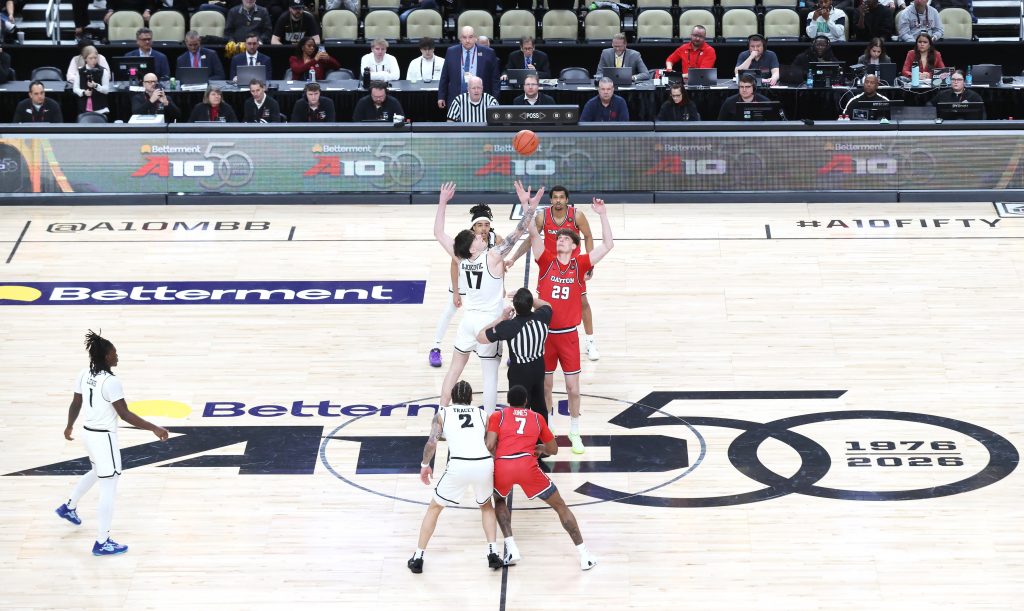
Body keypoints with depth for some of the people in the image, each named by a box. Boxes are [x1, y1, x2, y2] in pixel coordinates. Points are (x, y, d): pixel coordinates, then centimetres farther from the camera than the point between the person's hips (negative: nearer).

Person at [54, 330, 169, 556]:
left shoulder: (84, 375, 0)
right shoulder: (111, 382, -24)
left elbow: (75, 404, 12)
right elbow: (125, 414, -23)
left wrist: (69, 426, 30)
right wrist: (153, 428, -20)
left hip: (89, 433, 9)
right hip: (104, 438, -9)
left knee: (96, 473, 36)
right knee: (108, 490, 1)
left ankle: (69, 507, 52)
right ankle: (102, 543, 6)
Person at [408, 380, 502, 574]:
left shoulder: (442, 413, 16)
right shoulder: (482, 414, 22)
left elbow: (431, 443, 3)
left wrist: (425, 465, 18)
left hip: (459, 465, -2)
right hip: (485, 463, 2)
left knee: (434, 508, 21)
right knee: (486, 506, 31)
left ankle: (418, 558, 18)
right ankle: (493, 554, 16)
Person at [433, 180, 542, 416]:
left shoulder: (460, 258, -8)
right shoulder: (493, 257, -22)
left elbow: (438, 233, 2)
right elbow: (517, 233, -26)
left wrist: (442, 202, 2)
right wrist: (529, 208, -28)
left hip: (469, 319, 5)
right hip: (489, 321, -5)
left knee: (454, 369, 16)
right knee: (490, 375, 2)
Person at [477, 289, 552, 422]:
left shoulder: (509, 326, -30)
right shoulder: (541, 317, -17)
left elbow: (480, 337, -19)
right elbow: (546, 305, 10)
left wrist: (501, 318, -14)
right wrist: (528, 298, 6)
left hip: (519, 373, -5)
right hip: (539, 368, 5)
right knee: (539, 405, 25)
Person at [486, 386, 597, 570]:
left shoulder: (497, 416, 21)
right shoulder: (536, 418, 26)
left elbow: (489, 446, 4)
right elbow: (553, 450, 33)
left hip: (502, 466, 0)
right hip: (527, 465, 0)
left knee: (499, 501, 33)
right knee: (560, 506, 16)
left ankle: (511, 549, 15)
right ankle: (585, 556, 9)